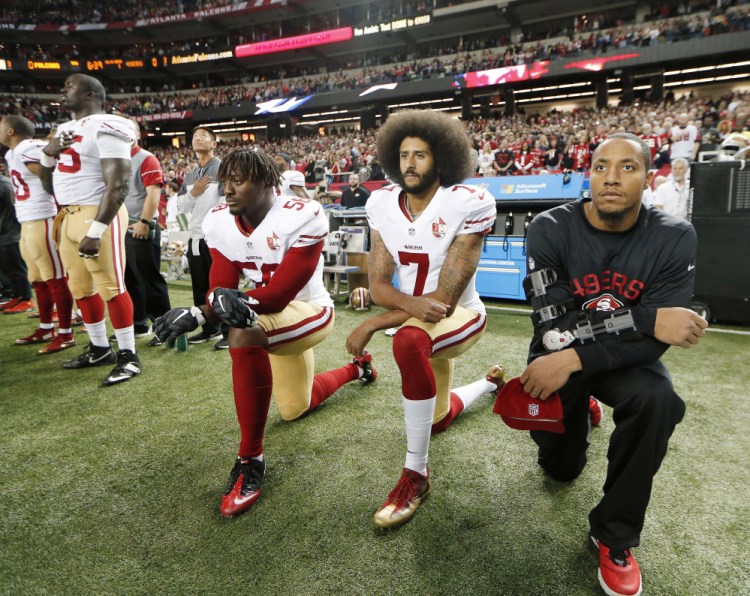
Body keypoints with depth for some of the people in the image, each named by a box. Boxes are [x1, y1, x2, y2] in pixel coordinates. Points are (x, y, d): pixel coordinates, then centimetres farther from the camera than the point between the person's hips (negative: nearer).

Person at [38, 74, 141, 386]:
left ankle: (128, 355, 3)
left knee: (111, 287, -6)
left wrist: (96, 231, -23)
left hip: (97, 214, -9)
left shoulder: (104, 128, -10)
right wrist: (47, 153, 5)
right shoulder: (64, 130, 19)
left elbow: (118, 185, -19)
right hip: (69, 216, 9)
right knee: (80, 287, 12)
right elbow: (50, 187, 25)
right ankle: (99, 348, 24)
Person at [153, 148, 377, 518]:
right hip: (268, 318, 7)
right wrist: (199, 313, -38)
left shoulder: (303, 218, -28)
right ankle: (355, 368, 53)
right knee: (295, 410, 23)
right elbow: (222, 291, -15)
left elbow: (281, 293, -30)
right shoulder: (218, 222, -10)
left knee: (243, 335, -39)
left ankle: (250, 460, -23)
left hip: (308, 312, -7)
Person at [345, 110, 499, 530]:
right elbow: (378, 285, -12)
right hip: (417, 318, 6)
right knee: (438, 420, 24)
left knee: (409, 340, -41)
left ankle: (416, 474, -23)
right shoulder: (383, 204, -10)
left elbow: (444, 298, -27)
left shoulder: (469, 204, -24)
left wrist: (371, 326, -29)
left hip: (461, 316, -6)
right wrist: (414, 304, -35)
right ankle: (490, 383, 56)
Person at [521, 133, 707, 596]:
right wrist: (647, 319, -33)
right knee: (560, 468, 4)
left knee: (658, 401, -32)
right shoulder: (551, 229, -20)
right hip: (559, 351, 0)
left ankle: (615, 535, -9)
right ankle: (579, 412, 41)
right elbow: (555, 328, -26)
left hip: (628, 356, 0)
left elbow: (654, 342, -22)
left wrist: (576, 360, -34)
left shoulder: (674, 238, -16)